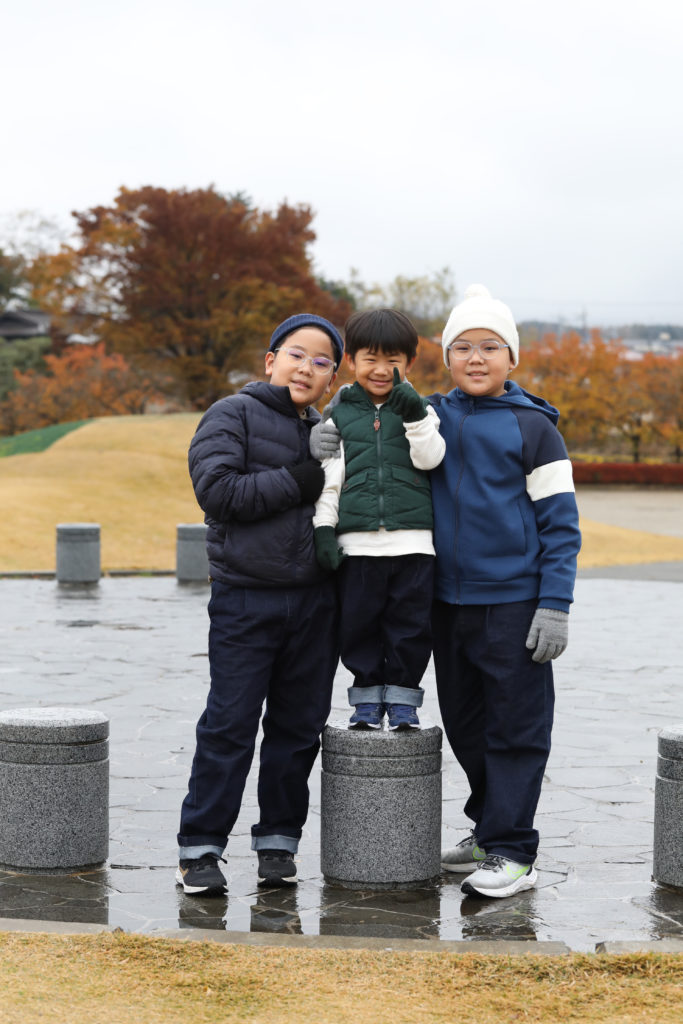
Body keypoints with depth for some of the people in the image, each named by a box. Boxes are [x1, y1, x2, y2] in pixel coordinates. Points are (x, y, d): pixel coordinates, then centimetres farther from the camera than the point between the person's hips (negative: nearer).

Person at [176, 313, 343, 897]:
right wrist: (300, 481, -15)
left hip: (314, 599, 5)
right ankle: (201, 847, 3)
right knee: (230, 727, -4)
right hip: (245, 598, -5)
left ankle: (279, 840, 19)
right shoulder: (234, 415, -2)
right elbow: (218, 490, -15)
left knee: (299, 727, 8)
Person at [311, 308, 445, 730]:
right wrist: (324, 528, -1)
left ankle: (402, 697, 13)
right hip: (357, 541, 0)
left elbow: (430, 457, -4)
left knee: (410, 625, 1)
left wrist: (414, 414, -15)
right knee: (359, 624, 3)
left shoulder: (420, 411, 12)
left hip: (412, 540, 0)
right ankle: (368, 697, 15)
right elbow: (328, 477, 8)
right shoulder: (338, 415, 11)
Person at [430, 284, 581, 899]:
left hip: (515, 603, -5)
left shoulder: (532, 426, -5)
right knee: (465, 725, 15)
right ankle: (488, 828, 30)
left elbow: (560, 521, -5)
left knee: (515, 727, -1)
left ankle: (511, 851, 4)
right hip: (448, 599, 5)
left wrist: (555, 605, -11)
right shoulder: (431, 417, 7)